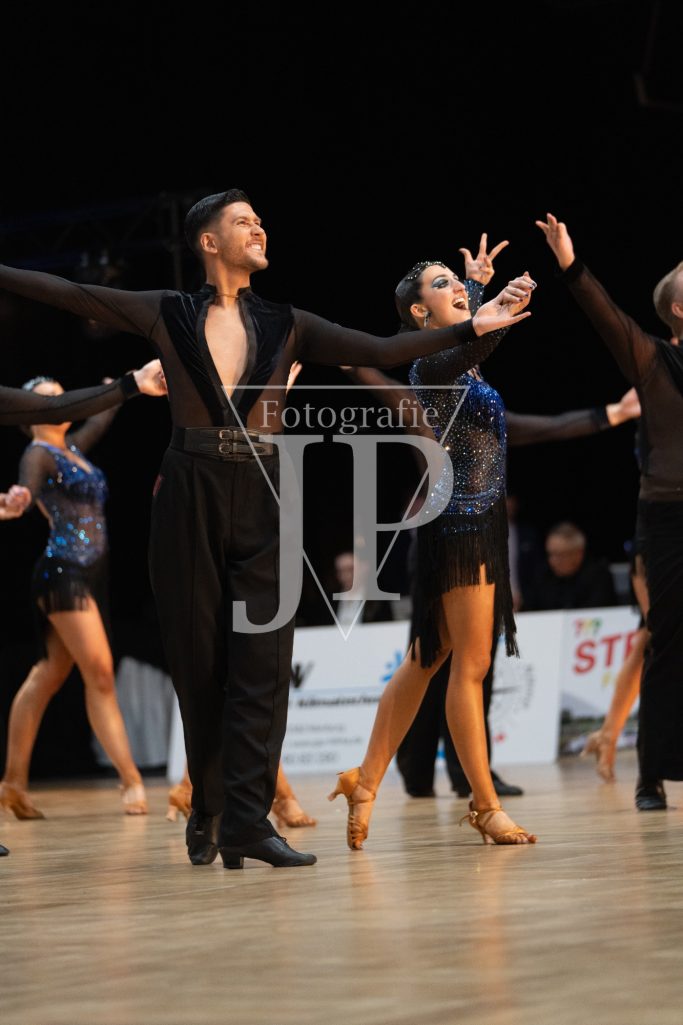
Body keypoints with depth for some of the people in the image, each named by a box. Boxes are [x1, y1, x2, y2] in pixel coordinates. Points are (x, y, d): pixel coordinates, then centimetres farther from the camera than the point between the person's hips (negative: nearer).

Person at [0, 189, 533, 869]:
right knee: (198, 659, 3)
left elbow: (380, 351, 6)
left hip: (262, 500, 1)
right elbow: (71, 294, 4)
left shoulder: (287, 326, 10)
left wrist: (470, 329, -2)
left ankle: (246, 821, -11)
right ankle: (207, 812, 17)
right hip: (190, 497, -1)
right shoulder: (168, 315, 6)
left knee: (262, 659, -8)